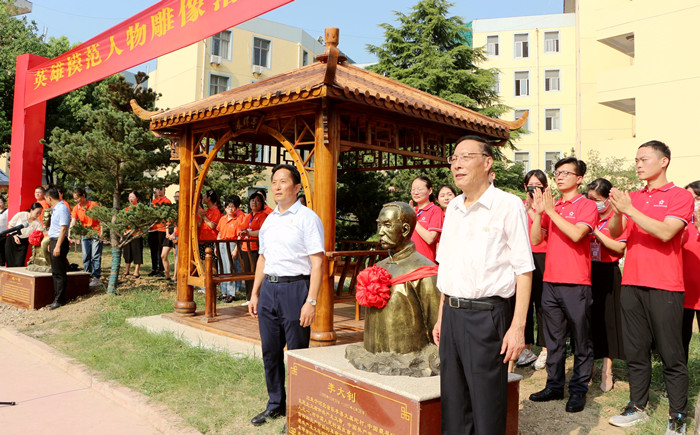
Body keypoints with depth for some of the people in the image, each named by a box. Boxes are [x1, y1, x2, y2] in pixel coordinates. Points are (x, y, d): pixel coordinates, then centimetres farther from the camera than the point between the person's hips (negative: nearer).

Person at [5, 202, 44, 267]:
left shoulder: (38, 223, -11)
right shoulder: (20, 215, -13)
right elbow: (10, 226, -2)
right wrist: (15, 236, -14)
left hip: (24, 242, 1)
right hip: (12, 240, -1)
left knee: (19, 264, -9)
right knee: (10, 263, -1)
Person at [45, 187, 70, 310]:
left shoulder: (62, 209, -14)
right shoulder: (55, 209, 17)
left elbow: (63, 229, -21)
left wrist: (58, 246, -24)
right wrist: (51, 243, 23)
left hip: (59, 241, -10)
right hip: (53, 240, 10)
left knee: (59, 273, -6)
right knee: (55, 272, 13)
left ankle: (59, 300, -1)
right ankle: (56, 298, 19)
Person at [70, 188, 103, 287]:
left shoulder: (94, 205, -10)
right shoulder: (76, 208, 1)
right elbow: (73, 221, -8)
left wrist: (101, 234, -13)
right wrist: (69, 234, -22)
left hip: (96, 233, -5)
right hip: (85, 234, 5)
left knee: (95, 256, -7)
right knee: (86, 257, 6)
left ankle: (96, 278, -6)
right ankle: (88, 277, 15)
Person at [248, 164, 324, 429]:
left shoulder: (307, 218, -8)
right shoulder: (269, 220, 14)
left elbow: (317, 263, -13)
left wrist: (311, 301, -19)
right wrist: (255, 293, 17)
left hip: (295, 288, -7)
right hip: (268, 288, 7)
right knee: (270, 352, 15)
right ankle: (275, 405, 32)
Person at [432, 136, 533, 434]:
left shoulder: (508, 205, -7)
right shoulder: (453, 207, 13)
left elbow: (524, 270, -9)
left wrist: (517, 326, -14)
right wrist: (442, 316, 16)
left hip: (486, 316, -6)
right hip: (452, 313, 6)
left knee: (487, 409, 4)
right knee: (453, 404, 14)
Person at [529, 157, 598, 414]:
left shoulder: (587, 205, -3)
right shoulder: (551, 206, 13)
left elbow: (576, 234, -20)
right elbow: (536, 240, 6)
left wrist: (551, 210, -15)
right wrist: (538, 212, -5)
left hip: (576, 284, -5)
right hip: (550, 281, 6)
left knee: (581, 340, 5)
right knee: (553, 339, 13)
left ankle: (578, 390, 16)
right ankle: (554, 385, 24)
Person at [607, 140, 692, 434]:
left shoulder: (680, 196, -2)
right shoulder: (633, 198, 12)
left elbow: (665, 232, -16)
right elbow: (615, 233, 3)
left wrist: (630, 209, -20)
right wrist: (617, 211, -16)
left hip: (665, 287, -5)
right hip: (632, 283, 5)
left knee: (671, 354, 2)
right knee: (635, 351, 12)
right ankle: (637, 407, 23)